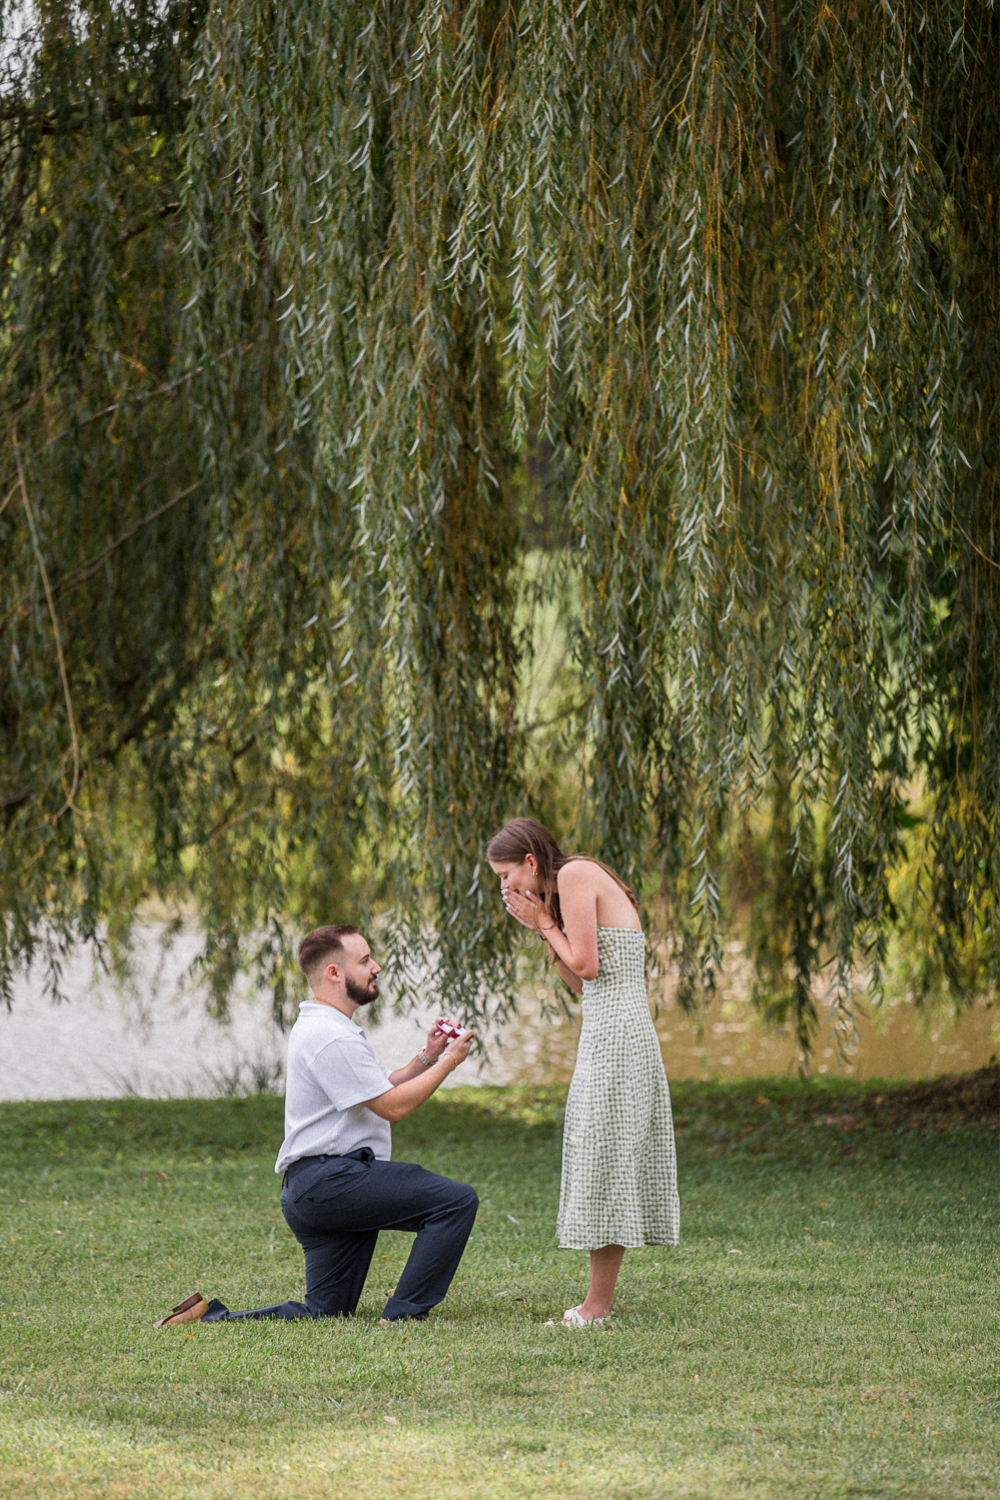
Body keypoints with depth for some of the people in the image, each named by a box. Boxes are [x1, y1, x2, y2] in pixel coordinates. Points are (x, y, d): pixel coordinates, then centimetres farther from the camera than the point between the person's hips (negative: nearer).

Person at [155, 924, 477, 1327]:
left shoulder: (316, 1028, 22)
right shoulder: (332, 1037, -13)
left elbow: (377, 1091, 25)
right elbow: (392, 1106, -14)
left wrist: (425, 1058, 14)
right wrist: (447, 1063, -5)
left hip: (312, 1189, 11)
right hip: (332, 1178, -11)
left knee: (325, 1312, 13)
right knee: (457, 1200, -17)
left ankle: (212, 1317, 5)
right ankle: (401, 1319, -18)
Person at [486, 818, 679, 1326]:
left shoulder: (575, 875, -9)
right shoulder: (580, 881, 20)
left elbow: (586, 967, -15)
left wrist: (545, 922, -3)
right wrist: (541, 928, 13)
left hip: (613, 1034, -10)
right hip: (611, 1031, 10)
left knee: (601, 1158, -6)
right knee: (610, 1161, 9)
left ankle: (597, 1306, -4)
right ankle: (600, 1300, 11)